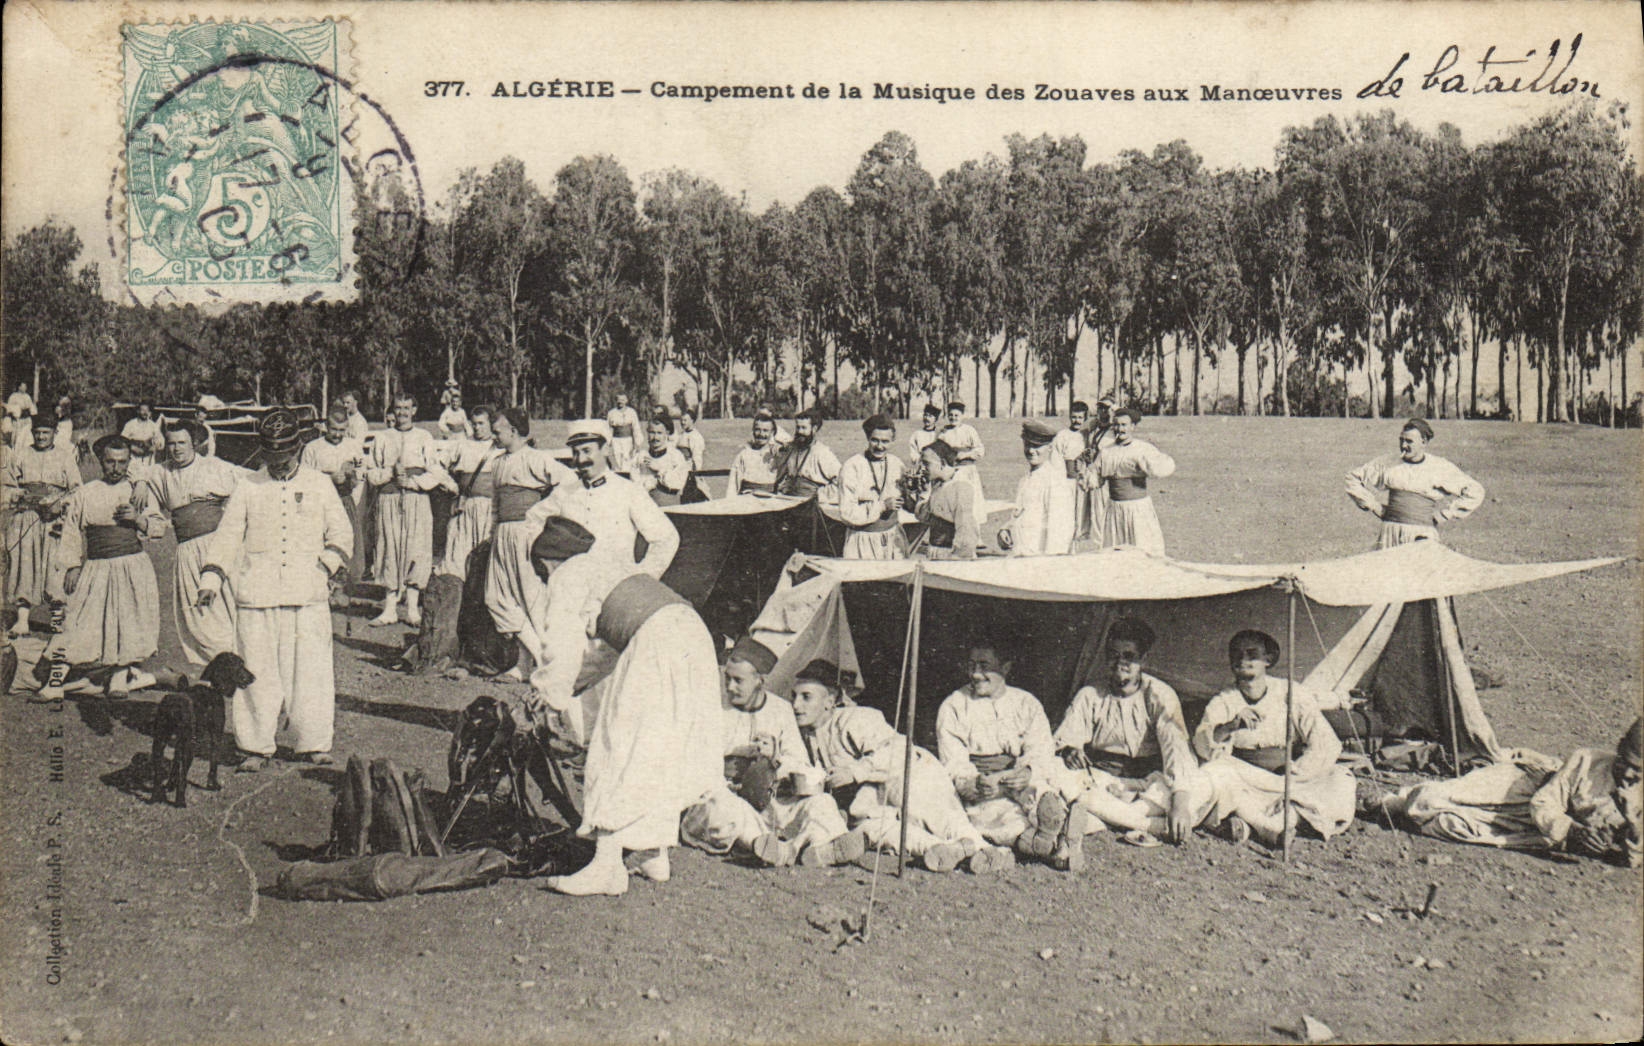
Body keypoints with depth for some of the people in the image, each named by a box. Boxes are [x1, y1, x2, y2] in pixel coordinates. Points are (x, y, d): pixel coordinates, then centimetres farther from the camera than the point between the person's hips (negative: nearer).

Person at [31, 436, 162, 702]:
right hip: (96, 569, -1)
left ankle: (123, 677, 20)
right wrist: (72, 567, 2)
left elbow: (159, 526, 8)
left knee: (130, 624, 3)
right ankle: (55, 682, -3)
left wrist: (138, 519, -10)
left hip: (133, 568, 1)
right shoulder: (84, 495, 6)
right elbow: (72, 534, 9)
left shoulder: (139, 490, 7)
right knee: (77, 623, -5)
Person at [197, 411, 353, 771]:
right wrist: (211, 579, 0)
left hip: (309, 596, 0)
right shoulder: (248, 488, 12)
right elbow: (227, 536, 11)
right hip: (256, 596, 0)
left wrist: (328, 564, -5)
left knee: (311, 671, -2)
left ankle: (313, 744, 9)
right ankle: (256, 746, 9)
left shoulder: (320, 485, 12)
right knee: (257, 674, 0)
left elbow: (342, 533, 13)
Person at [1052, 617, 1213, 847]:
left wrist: (1180, 800, -39)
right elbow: (1064, 739, -5)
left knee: (1201, 789, -29)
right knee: (1059, 778, -29)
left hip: (1151, 783, -1)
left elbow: (1176, 746, -21)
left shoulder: (1159, 696, -7)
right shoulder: (1089, 696, 1)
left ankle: (1099, 820, -32)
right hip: (1101, 782, 1)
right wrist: (1068, 750, -32)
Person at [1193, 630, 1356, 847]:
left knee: (1341, 781, -26)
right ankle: (1278, 827, -34)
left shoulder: (1294, 696, 0)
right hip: (1244, 782, -1)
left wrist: (1292, 777, -16)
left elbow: (1327, 745, -6)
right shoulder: (1224, 702, 0)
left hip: (1293, 781, 1)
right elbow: (1201, 746, -14)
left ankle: (1250, 821, -33)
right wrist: (1230, 727, -33)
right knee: (1211, 773, -30)